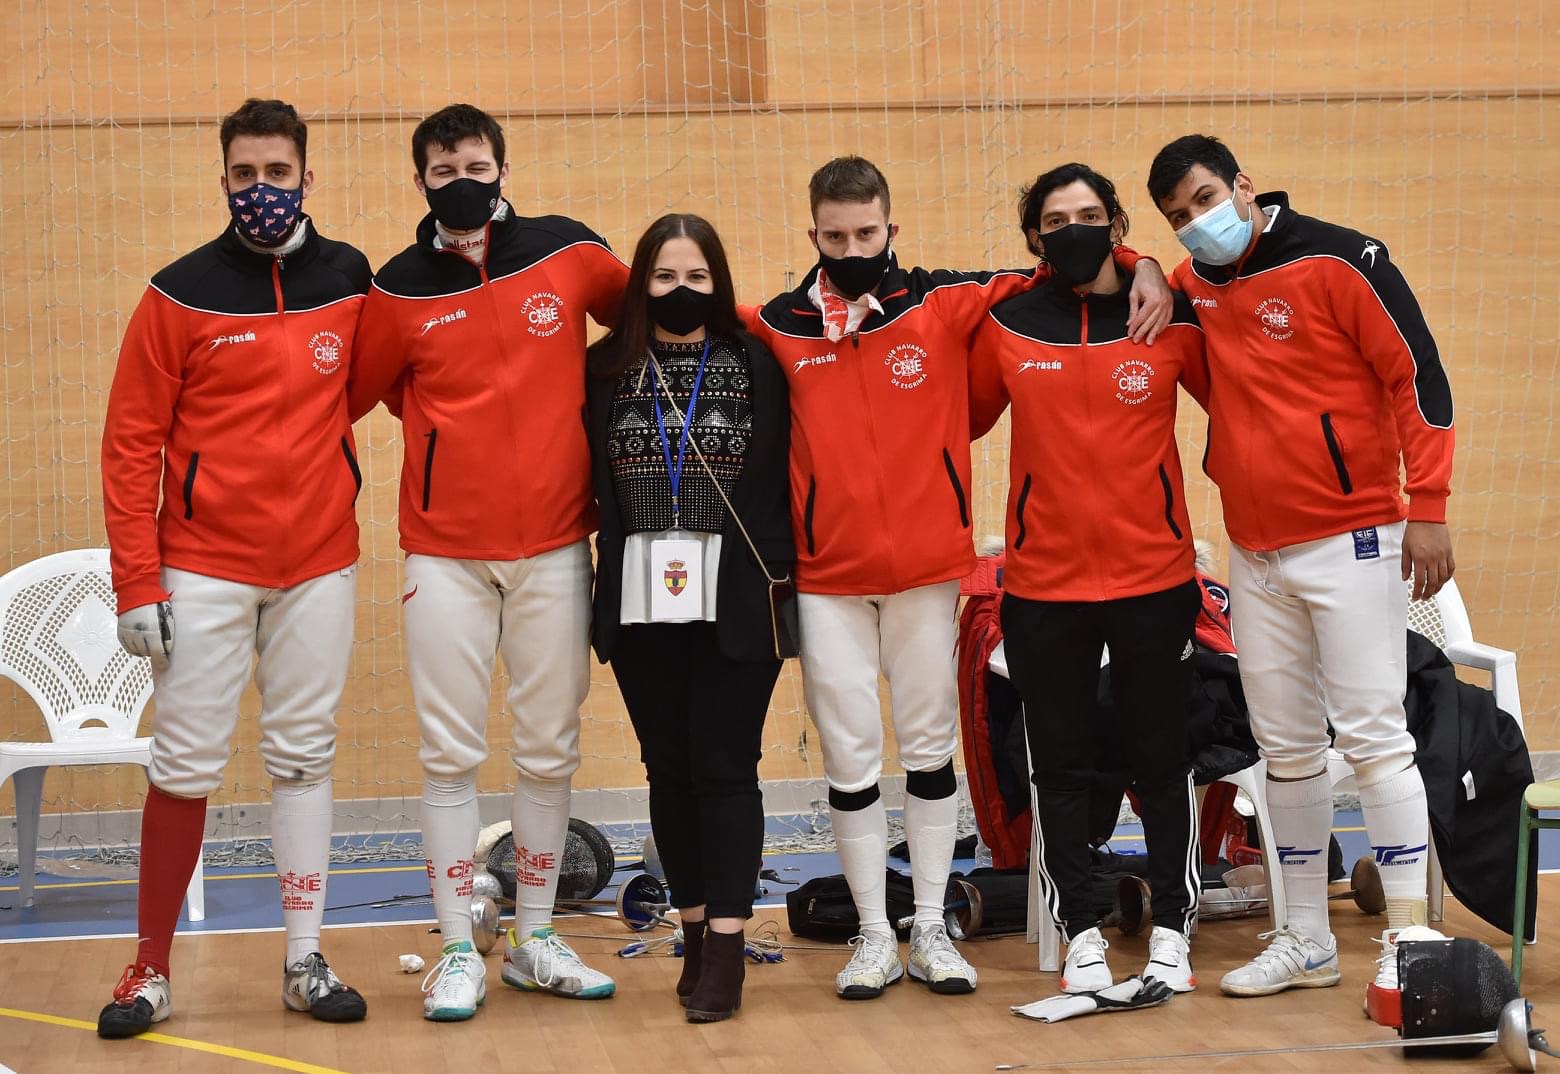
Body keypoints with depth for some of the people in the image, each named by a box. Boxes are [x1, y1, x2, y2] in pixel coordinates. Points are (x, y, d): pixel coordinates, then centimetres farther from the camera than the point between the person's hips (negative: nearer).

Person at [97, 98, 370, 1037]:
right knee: (187, 765, 0)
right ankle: (152, 969, 9)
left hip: (320, 565, 3)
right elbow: (131, 442, -5)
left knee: (306, 757, 8)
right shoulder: (182, 293, -5)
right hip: (205, 567, -2)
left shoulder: (350, 278, 3)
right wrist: (136, 586, -10)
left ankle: (306, 961, 15)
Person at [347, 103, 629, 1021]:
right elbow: (350, 394, 8)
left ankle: (535, 938, 21)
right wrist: (438, 426, 3)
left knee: (551, 748, 8)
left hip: (554, 544, 1)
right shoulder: (401, 288, 0)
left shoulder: (569, 254, 1)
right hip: (446, 551, -1)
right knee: (452, 753, 1)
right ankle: (459, 951, 10)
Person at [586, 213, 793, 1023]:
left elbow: (783, 475, 0)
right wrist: (609, 574, -2)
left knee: (724, 767, -2)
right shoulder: (606, 369, 4)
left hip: (737, 599, -2)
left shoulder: (756, 364, 0)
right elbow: (591, 479, 5)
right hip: (640, 600, 2)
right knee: (667, 767, 9)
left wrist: (777, 569, -7)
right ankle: (694, 930, 20)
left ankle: (726, 948, 2)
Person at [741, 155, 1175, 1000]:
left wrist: (1141, 269, -7)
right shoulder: (777, 328, 1)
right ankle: (874, 935, 16)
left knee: (930, 750, 8)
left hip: (928, 573, 0)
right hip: (826, 580, 0)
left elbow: (1052, 277, 6)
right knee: (849, 760, 4)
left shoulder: (944, 305, 0)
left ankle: (930, 931, 19)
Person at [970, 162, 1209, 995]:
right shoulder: (1005, 329, 1)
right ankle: (1080, 931, 19)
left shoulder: (1173, 321, -2)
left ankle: (1171, 928, 19)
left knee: (1162, 761, 7)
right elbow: (959, 419, 10)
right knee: (1061, 767, 7)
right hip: (1042, 584, 1)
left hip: (1154, 580, -1)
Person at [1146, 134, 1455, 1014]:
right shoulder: (1196, 287, 7)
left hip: (1351, 542, -6)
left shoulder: (1337, 262, -11)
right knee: (1286, 745, 11)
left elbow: (1418, 375, -11)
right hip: (1254, 553, 7)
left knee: (1373, 735, -6)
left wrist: (1429, 506, -15)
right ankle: (1308, 941, 20)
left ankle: (1408, 942, -1)